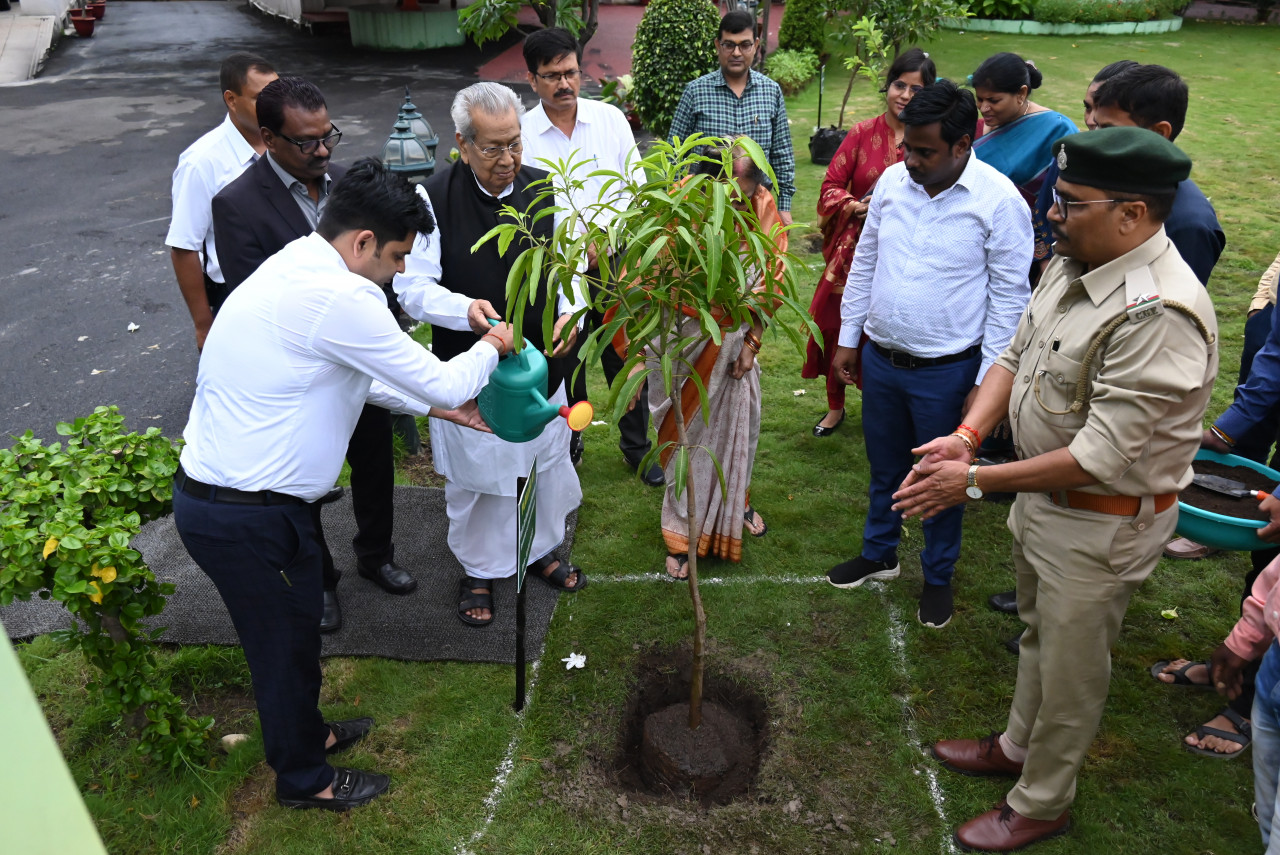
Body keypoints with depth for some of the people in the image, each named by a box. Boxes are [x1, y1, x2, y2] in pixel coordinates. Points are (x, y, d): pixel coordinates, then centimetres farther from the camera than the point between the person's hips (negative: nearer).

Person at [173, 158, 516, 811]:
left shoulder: (294, 269, 7)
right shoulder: (338, 297, -26)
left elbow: (356, 373, 19)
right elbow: (442, 382, -18)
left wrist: (434, 404, 17)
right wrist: (491, 346, 1)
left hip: (210, 492, 9)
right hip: (244, 516, -9)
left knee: (293, 628, 26)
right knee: (286, 641, 12)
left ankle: (304, 733, 50)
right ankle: (304, 778, 37)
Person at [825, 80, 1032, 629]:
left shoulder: (999, 201, -15)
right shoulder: (892, 181, -1)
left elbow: (1009, 295, -11)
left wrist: (987, 381, -12)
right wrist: (848, 339, 10)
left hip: (946, 372, -4)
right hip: (880, 359, 4)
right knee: (885, 468, 21)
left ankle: (938, 577, 35)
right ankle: (878, 554, 43)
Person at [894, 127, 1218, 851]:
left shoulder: (1160, 314, -31)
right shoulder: (1072, 265, -3)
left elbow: (1101, 457, -31)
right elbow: (1017, 354, 5)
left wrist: (977, 482, -25)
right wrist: (968, 434, -11)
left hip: (1102, 523, -8)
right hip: (1044, 491, 8)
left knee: (1071, 668, 12)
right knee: (1040, 634, 27)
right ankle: (1018, 746, 51)